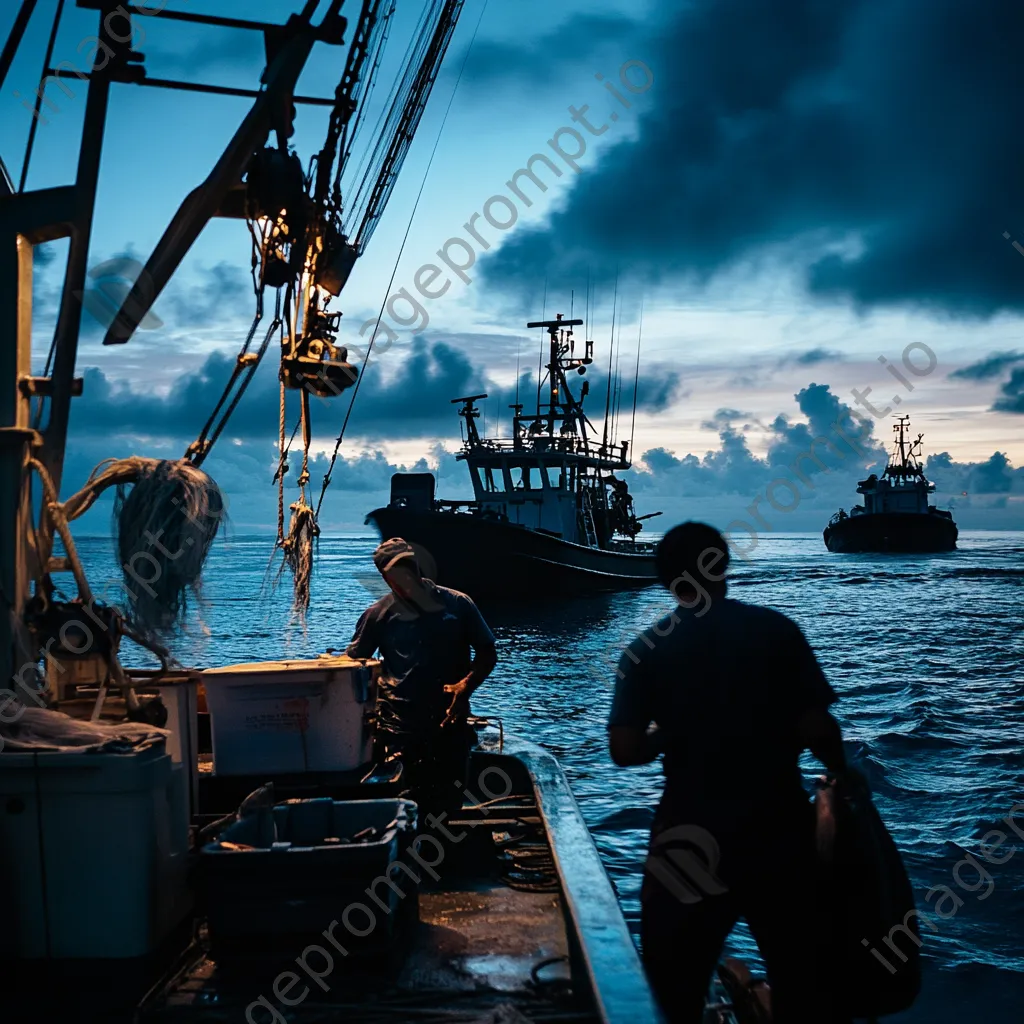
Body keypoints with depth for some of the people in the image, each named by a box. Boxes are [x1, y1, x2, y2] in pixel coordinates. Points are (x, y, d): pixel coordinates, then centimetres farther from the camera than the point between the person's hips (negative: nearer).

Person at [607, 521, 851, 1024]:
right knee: (804, 978, 15)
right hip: (779, 826, 0)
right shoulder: (775, 629, -6)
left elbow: (626, 750, -10)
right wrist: (840, 771, 11)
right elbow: (816, 727, -9)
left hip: (691, 838, 0)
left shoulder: (645, 651, -5)